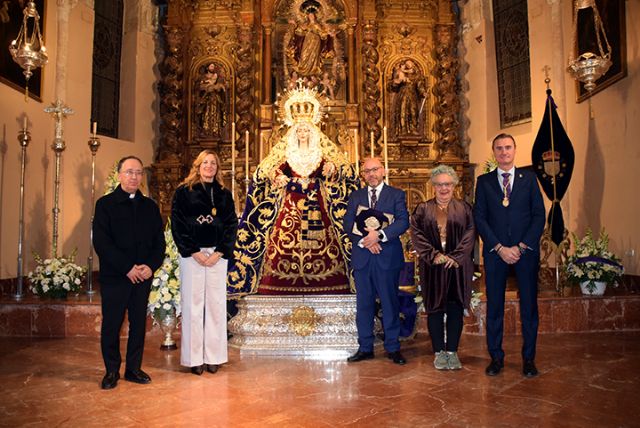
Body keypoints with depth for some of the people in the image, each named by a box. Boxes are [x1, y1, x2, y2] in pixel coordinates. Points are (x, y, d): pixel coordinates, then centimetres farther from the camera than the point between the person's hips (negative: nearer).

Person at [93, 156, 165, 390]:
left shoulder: (150, 206, 10)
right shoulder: (105, 204, 0)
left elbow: (159, 241, 9)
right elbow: (101, 242, -9)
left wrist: (151, 266, -8)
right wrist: (127, 268, -15)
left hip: (143, 276, 3)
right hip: (114, 276, -3)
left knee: (139, 324, 9)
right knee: (111, 325, 4)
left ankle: (133, 368, 22)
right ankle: (112, 371, 20)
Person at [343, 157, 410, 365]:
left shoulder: (397, 195, 4)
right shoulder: (355, 196, 13)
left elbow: (403, 222, -9)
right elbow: (348, 225, 4)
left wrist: (379, 235, -21)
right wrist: (364, 241, -13)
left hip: (388, 256, -2)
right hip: (361, 257, 3)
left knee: (390, 303, 3)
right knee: (364, 304, 8)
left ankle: (393, 348, 16)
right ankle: (365, 348, 18)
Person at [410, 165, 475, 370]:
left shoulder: (464, 208, 8)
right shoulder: (423, 209, 7)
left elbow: (470, 234, -2)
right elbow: (416, 235, -2)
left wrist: (456, 257, -13)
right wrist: (434, 255, -13)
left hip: (458, 267, 0)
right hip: (432, 268, 0)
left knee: (455, 309, 3)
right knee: (434, 309, 3)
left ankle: (452, 351, 14)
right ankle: (439, 352, 14)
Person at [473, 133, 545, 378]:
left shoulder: (529, 178, 8)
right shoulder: (484, 181, 7)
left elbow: (539, 215, 2)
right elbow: (479, 218, 1)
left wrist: (521, 247, -8)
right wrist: (500, 248, -9)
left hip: (526, 250, 0)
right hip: (495, 251, 0)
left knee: (529, 305, 5)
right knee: (494, 305, 3)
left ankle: (529, 358, 18)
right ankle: (496, 357, 14)